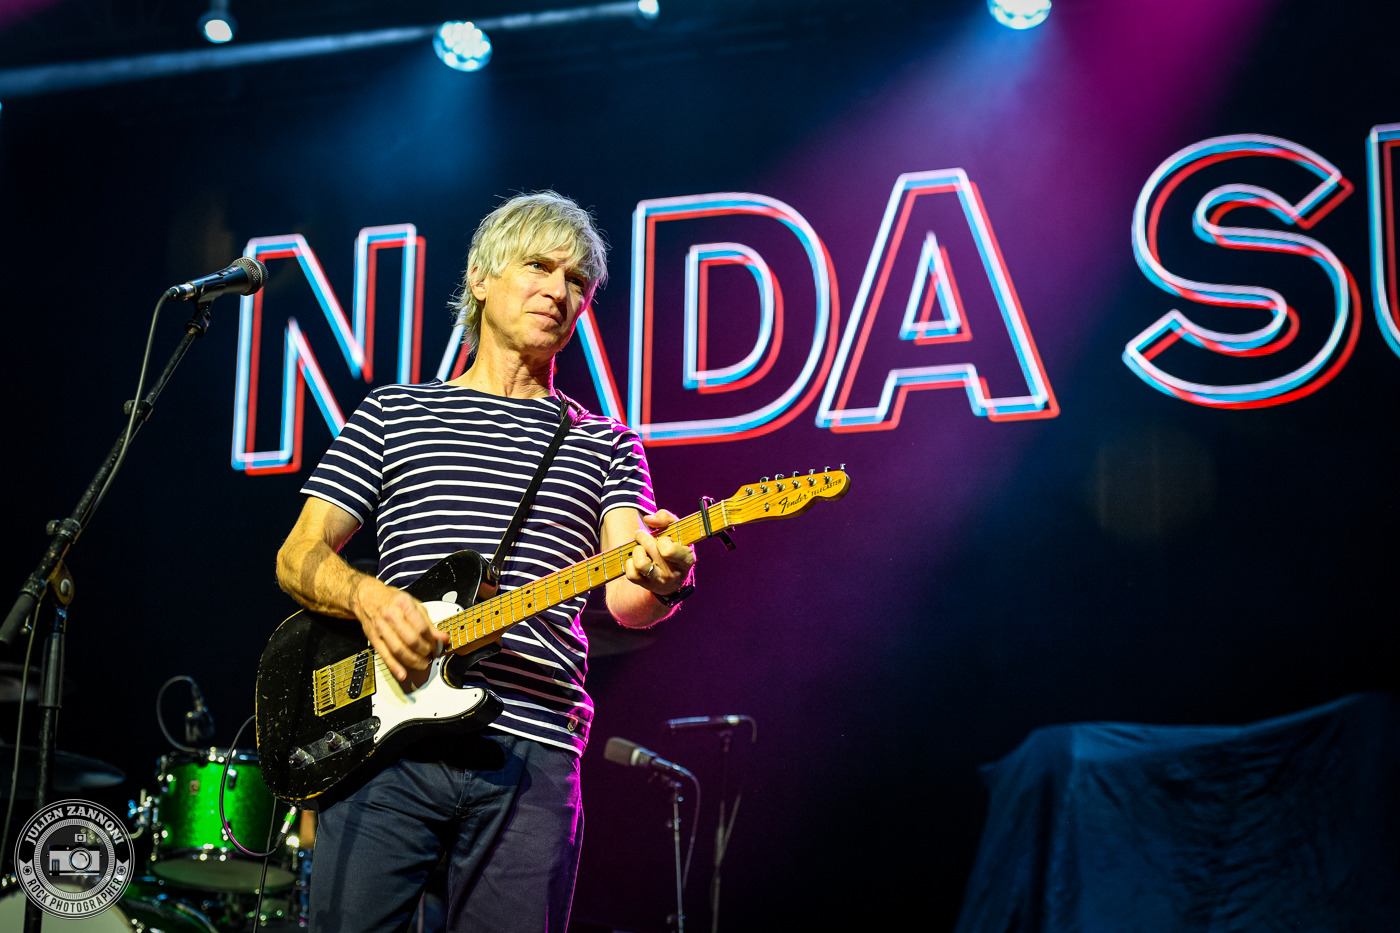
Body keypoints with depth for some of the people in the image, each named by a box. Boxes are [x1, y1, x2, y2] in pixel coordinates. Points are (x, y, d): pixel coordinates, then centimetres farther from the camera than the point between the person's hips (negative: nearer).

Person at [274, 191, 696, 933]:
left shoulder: (605, 445, 16)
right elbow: (298, 556, 11)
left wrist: (660, 579, -23)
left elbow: (621, 596, 1)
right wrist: (368, 597, -11)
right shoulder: (393, 413, 15)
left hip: (531, 749, 1)